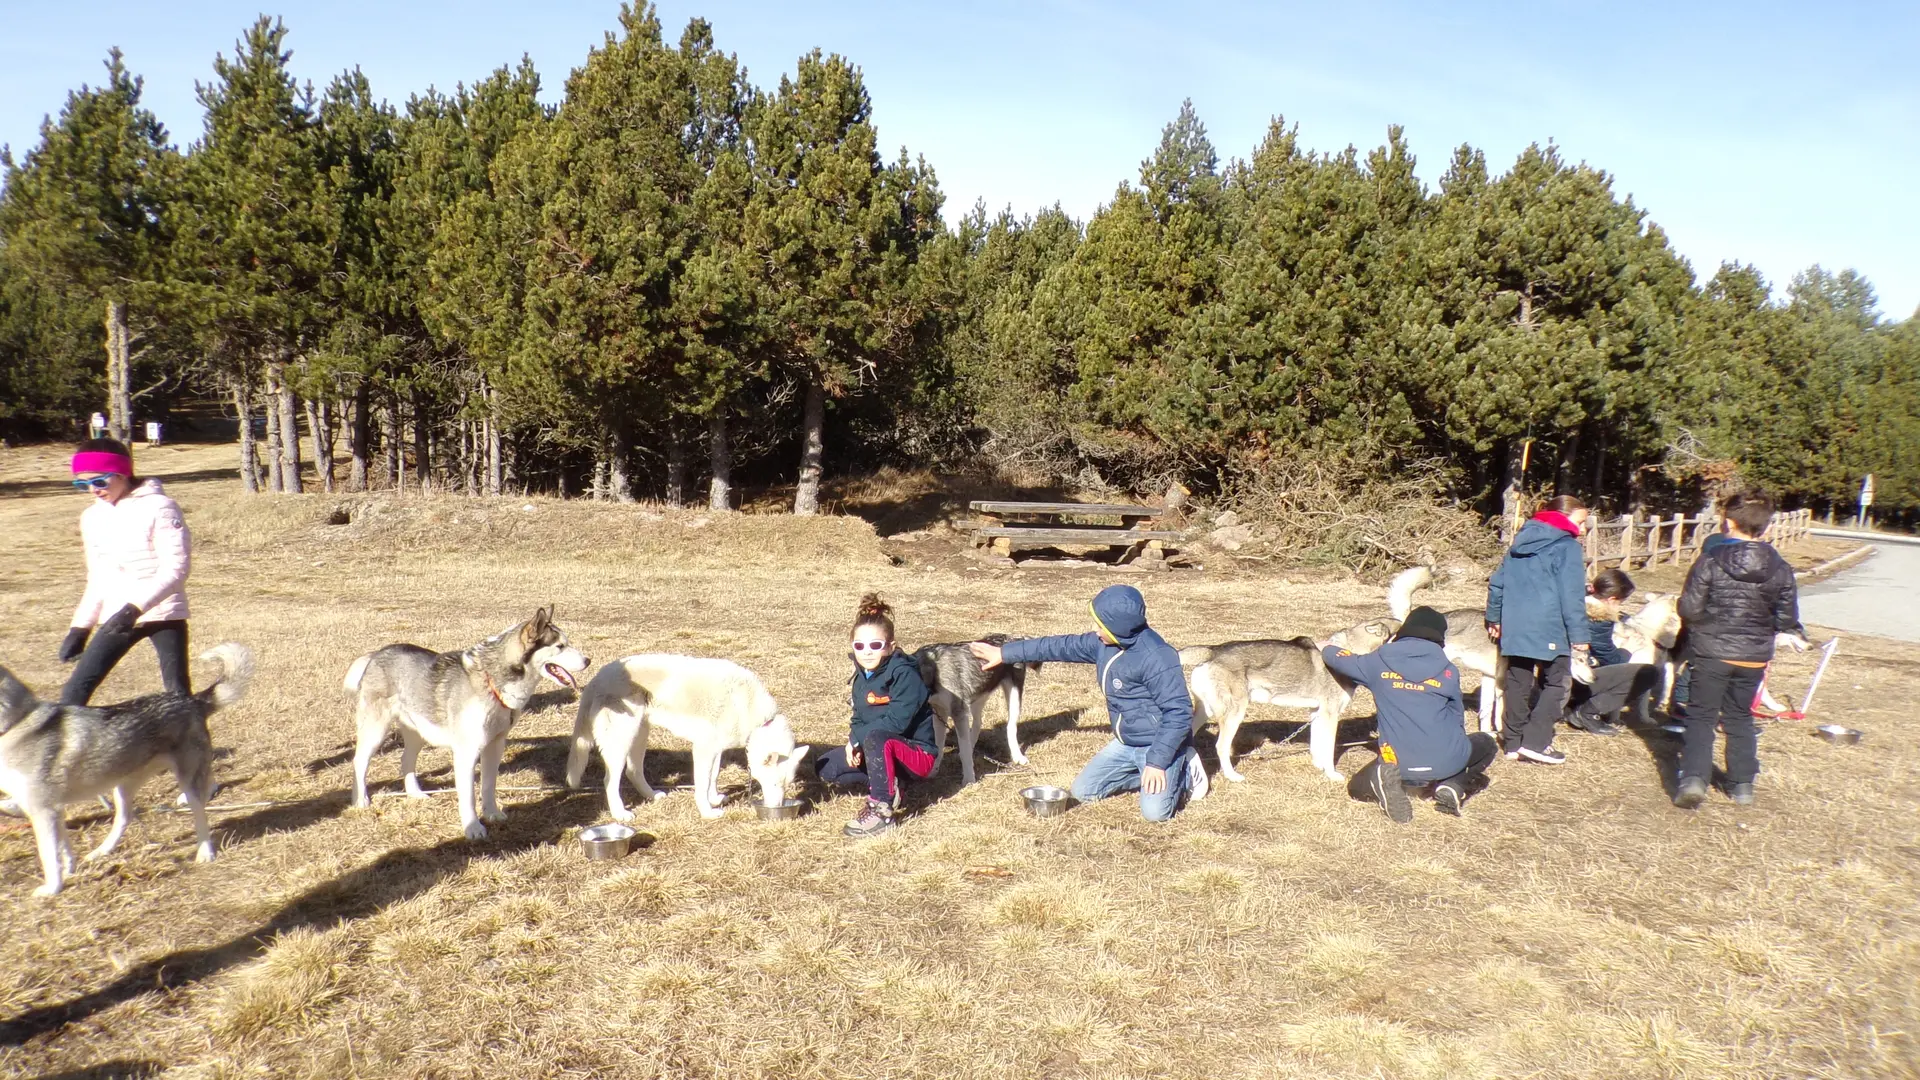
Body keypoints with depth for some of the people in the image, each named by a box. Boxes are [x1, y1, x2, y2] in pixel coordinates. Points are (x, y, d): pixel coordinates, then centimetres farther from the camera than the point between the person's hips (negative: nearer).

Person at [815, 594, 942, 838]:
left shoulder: (904, 675, -21)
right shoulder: (862, 678, 4)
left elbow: (896, 721, -29)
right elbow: (858, 718, 9)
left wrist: (858, 738, -21)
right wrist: (853, 741, -13)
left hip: (920, 753, -8)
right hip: (885, 752, 9)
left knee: (876, 738, -39)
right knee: (825, 768, -1)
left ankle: (882, 811, -27)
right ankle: (888, 787, 1)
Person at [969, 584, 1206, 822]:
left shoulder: (1156, 658, -29)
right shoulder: (1103, 644, -4)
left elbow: (1179, 711, -28)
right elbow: (1063, 646, 7)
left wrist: (1157, 760, -28)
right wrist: (1005, 653, 10)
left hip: (1159, 743, -8)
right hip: (1126, 743, 8)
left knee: (1155, 811, -24)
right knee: (1083, 790, 5)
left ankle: (1184, 771, 6)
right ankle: (1146, 775, 14)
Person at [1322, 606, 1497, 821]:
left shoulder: (1379, 662, 2)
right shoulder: (1447, 671, 1)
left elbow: (1341, 660, 21)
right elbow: (1457, 717, 14)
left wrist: (1326, 648, 44)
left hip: (1397, 764, 0)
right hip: (1446, 761, 0)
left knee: (1357, 787, 28)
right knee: (1486, 744, 32)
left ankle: (1385, 780, -8)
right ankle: (1452, 786, 3)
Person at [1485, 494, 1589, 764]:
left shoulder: (1521, 542, 14)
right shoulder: (1567, 547, -7)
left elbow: (1497, 582, 16)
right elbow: (1572, 596, -13)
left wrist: (1494, 618, 22)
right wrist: (1579, 636, -12)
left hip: (1514, 628, 7)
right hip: (1548, 629, -7)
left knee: (1518, 683, 12)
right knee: (1556, 682, 4)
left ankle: (1514, 742, 16)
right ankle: (1536, 742, -5)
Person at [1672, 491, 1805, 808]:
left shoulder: (1709, 563, -15)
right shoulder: (1780, 570, -3)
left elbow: (1689, 610, -14)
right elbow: (1786, 619, 3)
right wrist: (1796, 635, 25)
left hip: (1711, 653, -3)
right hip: (1754, 657, 3)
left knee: (1701, 716, 5)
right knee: (1740, 717, 19)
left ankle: (1693, 778, -10)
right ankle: (1743, 784, 25)